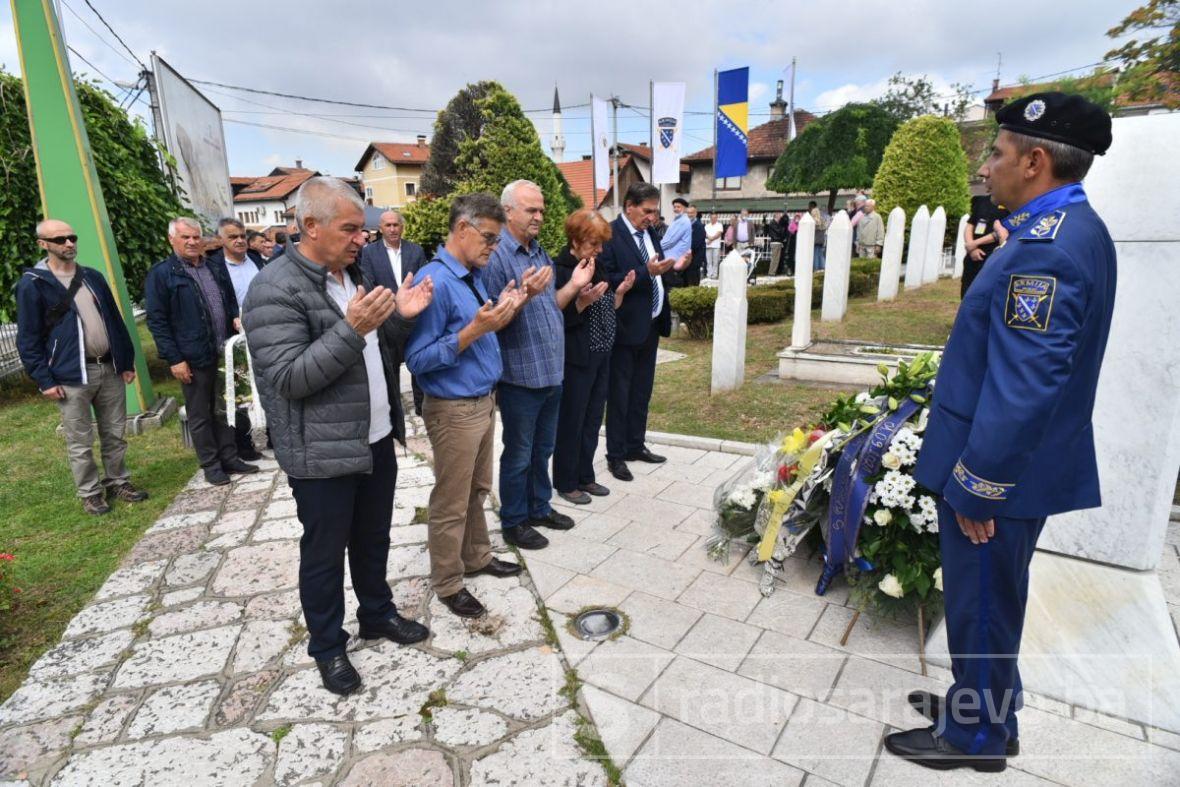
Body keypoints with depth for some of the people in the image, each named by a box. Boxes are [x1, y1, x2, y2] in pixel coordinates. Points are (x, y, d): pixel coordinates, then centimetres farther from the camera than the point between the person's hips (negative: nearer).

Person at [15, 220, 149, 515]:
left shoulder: (93, 277, 10)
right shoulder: (32, 284, -5)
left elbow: (115, 321, 14)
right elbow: (28, 339, -5)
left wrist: (126, 361, 11)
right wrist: (44, 379, -11)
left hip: (109, 369, 5)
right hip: (71, 376, -4)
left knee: (115, 435, 13)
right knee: (80, 443, 5)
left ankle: (118, 483, 26)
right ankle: (89, 494, 18)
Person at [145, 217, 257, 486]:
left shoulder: (216, 267, 11)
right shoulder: (161, 273, -5)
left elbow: (231, 300, 24)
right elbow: (157, 321, -7)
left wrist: (236, 317, 2)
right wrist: (174, 359, -13)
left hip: (225, 353, 5)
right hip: (193, 358, -5)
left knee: (225, 410, 14)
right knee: (200, 415, 7)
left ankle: (230, 457, 25)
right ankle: (211, 464, 18)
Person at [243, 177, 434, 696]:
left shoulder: (354, 276, 10)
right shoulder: (275, 290, -16)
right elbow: (288, 378, -22)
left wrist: (400, 319, -3)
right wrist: (352, 329, -30)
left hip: (376, 439, 7)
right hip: (322, 454, -7)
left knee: (373, 539, 21)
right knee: (324, 553, 11)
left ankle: (377, 614, 42)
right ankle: (328, 647, 31)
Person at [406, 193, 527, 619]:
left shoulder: (474, 275, 7)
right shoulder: (434, 281, -20)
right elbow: (418, 359, -21)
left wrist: (502, 312, -1)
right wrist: (473, 330, -27)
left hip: (483, 402, 9)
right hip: (454, 410, -8)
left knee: (477, 491, 22)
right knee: (451, 503, 8)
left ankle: (477, 557, 41)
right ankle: (448, 584, 25)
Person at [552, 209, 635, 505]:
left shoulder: (596, 267, 11)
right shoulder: (560, 271, -13)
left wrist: (620, 292, 2)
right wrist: (583, 300, -27)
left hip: (600, 357, 8)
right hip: (576, 359, -8)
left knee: (593, 420, 15)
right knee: (571, 422, 4)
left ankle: (585, 477, 29)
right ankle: (566, 483, 19)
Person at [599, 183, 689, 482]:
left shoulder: (648, 232, 10)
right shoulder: (610, 235, -14)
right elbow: (607, 281, -21)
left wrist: (673, 267, -1)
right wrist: (646, 272, -26)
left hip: (651, 324, 8)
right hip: (626, 326, -8)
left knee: (642, 391, 17)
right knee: (619, 393, 4)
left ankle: (635, 446, 31)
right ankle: (615, 455, 16)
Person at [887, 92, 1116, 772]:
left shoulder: (1044, 246, -24)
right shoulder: (1071, 228, 9)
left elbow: (1023, 388, -27)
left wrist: (978, 485, -20)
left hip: (1001, 469, -10)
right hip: (1017, 463, 10)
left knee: (981, 604, 8)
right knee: (990, 599, 24)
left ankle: (976, 736, 29)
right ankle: (982, 698, 43)